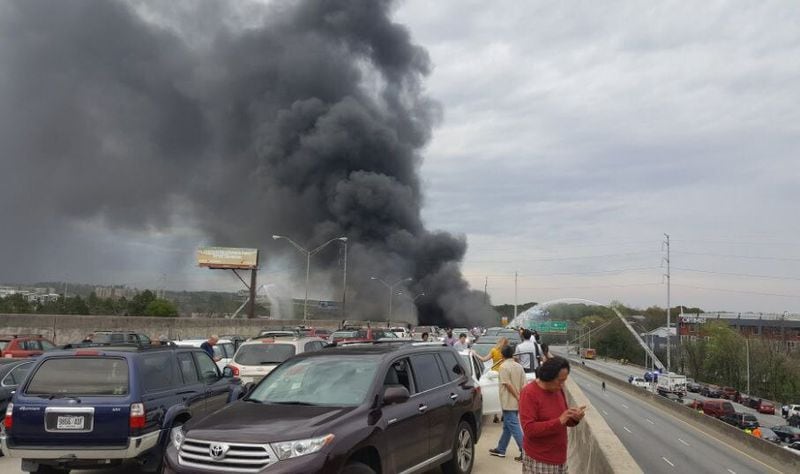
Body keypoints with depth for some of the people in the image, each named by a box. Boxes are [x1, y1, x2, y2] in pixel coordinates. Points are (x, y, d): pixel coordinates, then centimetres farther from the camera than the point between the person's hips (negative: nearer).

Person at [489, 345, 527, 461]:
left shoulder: (504, 366, -13)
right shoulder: (519, 366, 8)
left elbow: (508, 384, -19)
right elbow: (523, 385, 5)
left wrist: (517, 397, -13)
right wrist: (520, 398, 7)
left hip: (509, 402, -8)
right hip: (517, 403, 8)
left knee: (514, 427, -5)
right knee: (507, 426, 16)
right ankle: (500, 450, 25)